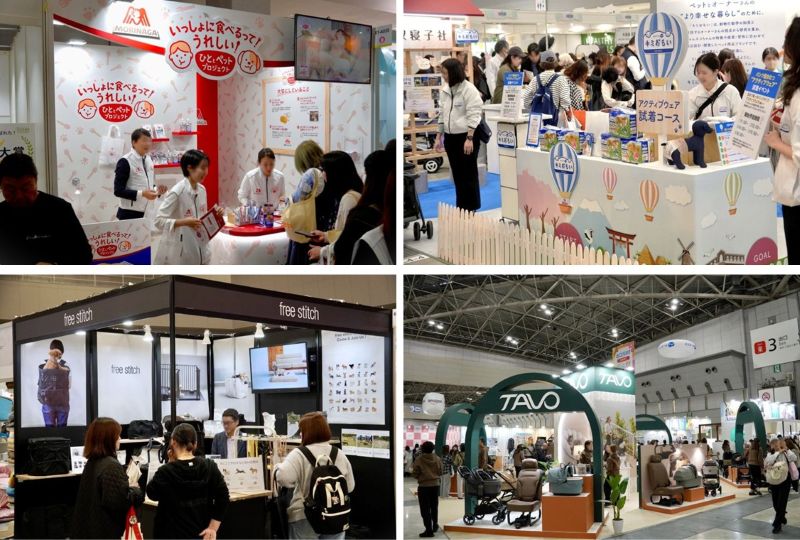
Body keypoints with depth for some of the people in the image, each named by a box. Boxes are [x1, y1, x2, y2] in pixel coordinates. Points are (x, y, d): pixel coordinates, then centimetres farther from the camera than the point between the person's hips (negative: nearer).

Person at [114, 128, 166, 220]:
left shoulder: (149, 159, 10)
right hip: (130, 214, -6)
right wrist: (142, 194, -24)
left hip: (147, 213, 6)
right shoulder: (125, 162, -12)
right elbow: (118, 191, -15)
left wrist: (156, 190, -2)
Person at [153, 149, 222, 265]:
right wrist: (184, 222, -27)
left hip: (199, 252, 7)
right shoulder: (177, 192, -16)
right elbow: (159, 221, -17)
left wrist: (214, 215, -1)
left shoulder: (202, 190, 6)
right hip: (179, 255, -7)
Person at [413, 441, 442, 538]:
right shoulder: (437, 459, -2)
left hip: (423, 486, -5)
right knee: (434, 506, 22)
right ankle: (435, 525, 36)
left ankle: (429, 530, -3)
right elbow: (440, 472, 5)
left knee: (425, 509, 0)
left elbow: (415, 474, -9)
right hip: (435, 485, 5)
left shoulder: (419, 459, -14)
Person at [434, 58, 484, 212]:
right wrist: (439, 137, 15)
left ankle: (470, 209, 9)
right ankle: (460, 208, 20)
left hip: (466, 136, -7)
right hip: (451, 137, 7)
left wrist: (469, 139, -21)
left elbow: (473, 116, -17)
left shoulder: (468, 89, -14)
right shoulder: (446, 90, 9)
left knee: (468, 175, 1)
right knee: (457, 175, 12)